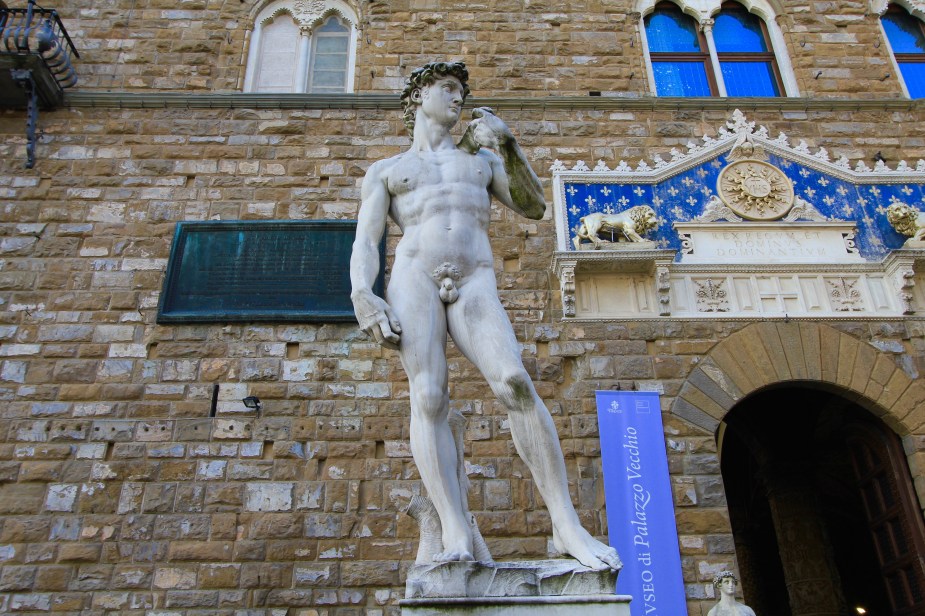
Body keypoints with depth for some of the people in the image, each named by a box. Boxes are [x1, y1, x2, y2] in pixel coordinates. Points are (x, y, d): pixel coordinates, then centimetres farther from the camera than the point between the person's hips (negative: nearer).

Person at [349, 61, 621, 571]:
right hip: (414, 278, 0)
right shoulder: (384, 171, 23)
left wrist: (507, 146, 7)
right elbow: (365, 243, 10)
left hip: (474, 287, 1)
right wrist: (362, 297, -11)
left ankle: (567, 526, -20)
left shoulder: (482, 159, 31)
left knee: (515, 384, -22)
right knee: (429, 398, -20)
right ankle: (456, 536, -25)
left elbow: (534, 208, 20)